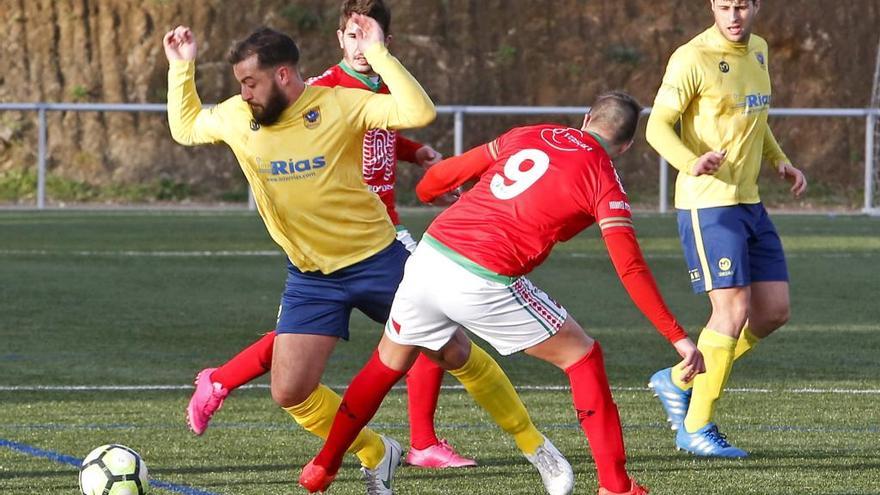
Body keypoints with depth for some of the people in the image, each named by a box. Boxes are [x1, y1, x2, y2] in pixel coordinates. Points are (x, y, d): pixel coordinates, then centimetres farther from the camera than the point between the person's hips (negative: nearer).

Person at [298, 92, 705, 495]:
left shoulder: (531, 135, 15)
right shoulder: (602, 179, 1)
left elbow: (447, 172, 21)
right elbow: (630, 269, -5)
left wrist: (424, 190, 44)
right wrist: (679, 338, -2)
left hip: (428, 254, 5)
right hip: (483, 282, -5)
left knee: (389, 363, 28)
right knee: (582, 356, 12)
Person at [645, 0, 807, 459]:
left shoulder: (758, 50, 12)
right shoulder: (693, 58, -13)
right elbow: (658, 126, -17)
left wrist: (780, 161, 15)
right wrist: (691, 162, -35)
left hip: (749, 202, 8)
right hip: (707, 204, -8)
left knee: (774, 310, 6)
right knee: (733, 312, -13)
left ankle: (679, 380, 19)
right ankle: (697, 429, -2)